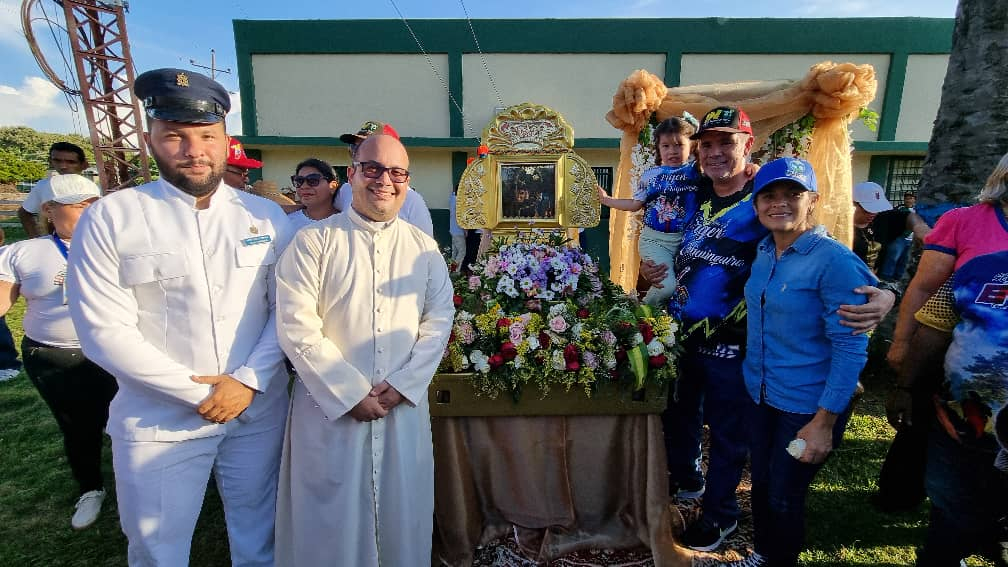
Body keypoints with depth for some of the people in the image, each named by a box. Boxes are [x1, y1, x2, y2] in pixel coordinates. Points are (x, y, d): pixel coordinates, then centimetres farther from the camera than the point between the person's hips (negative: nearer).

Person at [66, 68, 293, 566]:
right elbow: (105, 331, -11)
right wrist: (197, 392, -14)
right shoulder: (109, 219, -7)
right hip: (159, 421, -1)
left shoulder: (266, 217, -1)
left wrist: (248, 380, -13)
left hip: (259, 408, 2)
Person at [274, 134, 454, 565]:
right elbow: (298, 328, -10)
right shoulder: (313, 242, -4)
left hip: (404, 406, 3)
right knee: (331, 522, 12)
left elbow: (439, 320, 2)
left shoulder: (425, 248, 5)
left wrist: (402, 384, -9)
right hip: (330, 408, -2)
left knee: (401, 517, 15)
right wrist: (350, 393, -13)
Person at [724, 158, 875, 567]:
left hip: (807, 405, -6)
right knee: (760, 483, 21)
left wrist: (824, 421, -19)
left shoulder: (835, 261, -19)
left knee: (784, 498, 11)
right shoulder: (763, 253, 2)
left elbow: (851, 348, -19)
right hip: (760, 394, 6)